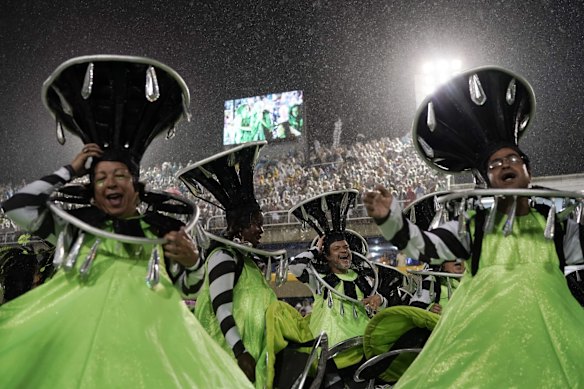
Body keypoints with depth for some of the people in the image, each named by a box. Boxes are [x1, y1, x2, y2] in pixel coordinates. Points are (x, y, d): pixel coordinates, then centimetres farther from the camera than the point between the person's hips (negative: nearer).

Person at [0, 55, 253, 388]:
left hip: (148, 322, 0)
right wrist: (70, 170, 18)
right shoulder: (78, 226, 18)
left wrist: (192, 261, -4)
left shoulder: (163, 230, 16)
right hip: (79, 322, 1)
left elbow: (186, 291, 19)